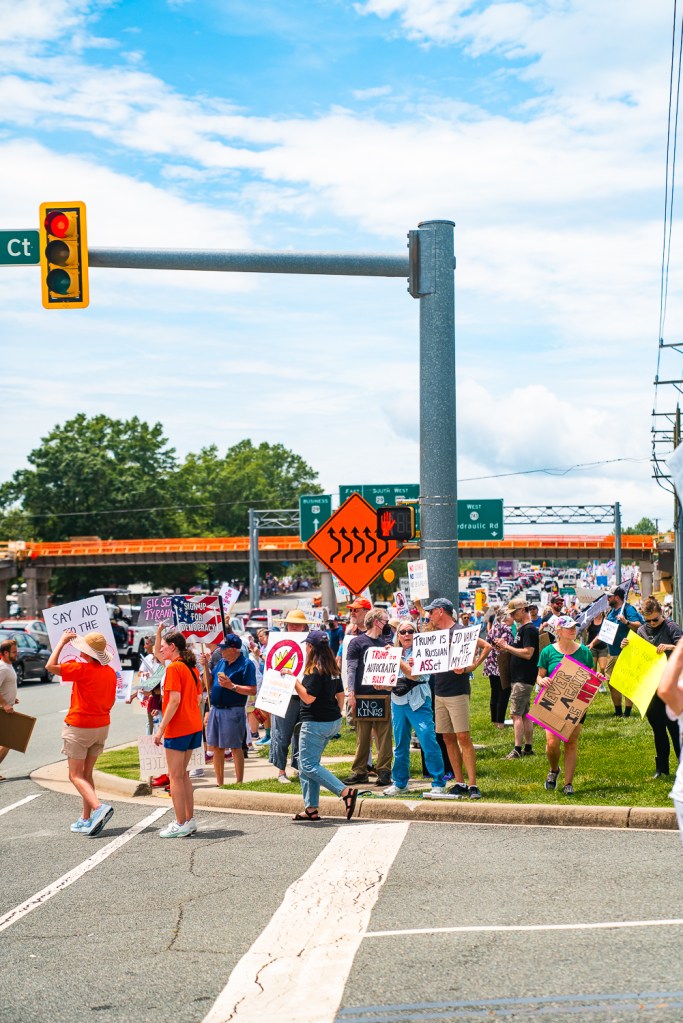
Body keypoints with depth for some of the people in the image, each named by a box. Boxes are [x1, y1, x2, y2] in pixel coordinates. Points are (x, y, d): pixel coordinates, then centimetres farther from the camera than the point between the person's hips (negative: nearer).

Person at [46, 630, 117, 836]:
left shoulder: (82, 669, -19)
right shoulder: (110, 672, 2)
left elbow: (50, 666, -17)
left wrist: (62, 642, -9)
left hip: (79, 727, -7)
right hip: (102, 726, 7)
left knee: (76, 776, -1)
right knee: (86, 774, 15)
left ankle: (99, 807, -22)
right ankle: (86, 820, 15)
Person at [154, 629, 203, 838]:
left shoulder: (174, 668, -14)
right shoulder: (191, 667, 12)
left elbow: (175, 700, -21)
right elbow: (198, 698, 17)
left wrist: (161, 728, -18)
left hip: (177, 728, -9)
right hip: (193, 726, 9)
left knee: (176, 777, -2)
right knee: (183, 774, 17)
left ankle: (181, 825, -1)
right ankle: (190, 820, 19)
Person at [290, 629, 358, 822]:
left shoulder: (315, 669, -16)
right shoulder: (332, 668, 11)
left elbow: (308, 698, -21)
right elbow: (340, 694, 17)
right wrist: (336, 715, 25)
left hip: (316, 723, -9)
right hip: (333, 721, 9)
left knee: (308, 765, -5)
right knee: (307, 764, 14)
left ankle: (345, 791, -17)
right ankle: (311, 809, 12)